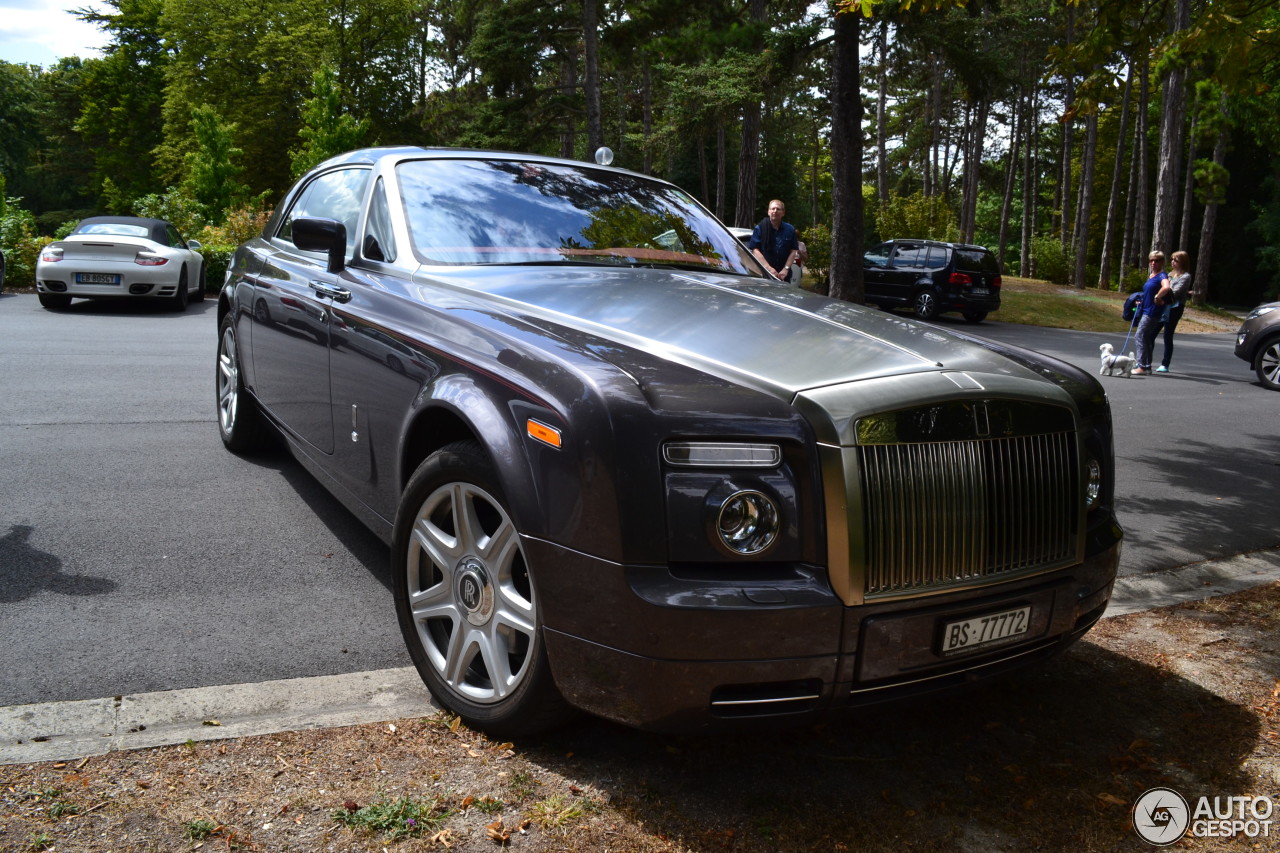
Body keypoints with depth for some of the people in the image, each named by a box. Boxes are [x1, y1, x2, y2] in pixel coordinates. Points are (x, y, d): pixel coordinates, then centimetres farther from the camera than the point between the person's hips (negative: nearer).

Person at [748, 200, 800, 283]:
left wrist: (786, 269, -9)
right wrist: (768, 268, -16)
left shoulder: (790, 229, 8)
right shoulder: (760, 228, 1)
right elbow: (755, 250, -7)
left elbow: (794, 251, 4)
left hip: (783, 276, 2)